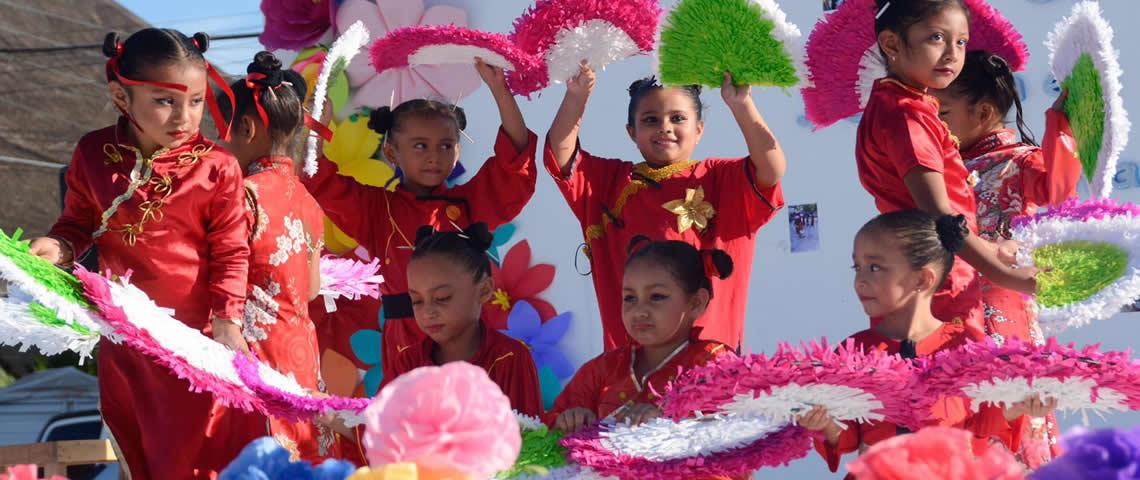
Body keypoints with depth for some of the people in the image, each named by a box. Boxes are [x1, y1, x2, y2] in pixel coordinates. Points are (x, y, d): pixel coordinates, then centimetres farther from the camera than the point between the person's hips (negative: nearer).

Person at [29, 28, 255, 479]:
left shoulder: (217, 168, -16)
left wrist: (227, 319, -16)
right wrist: (58, 247, -13)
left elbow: (230, 252, -8)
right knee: (131, 439, 20)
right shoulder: (93, 154, -7)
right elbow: (79, 222, 8)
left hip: (192, 334, -3)